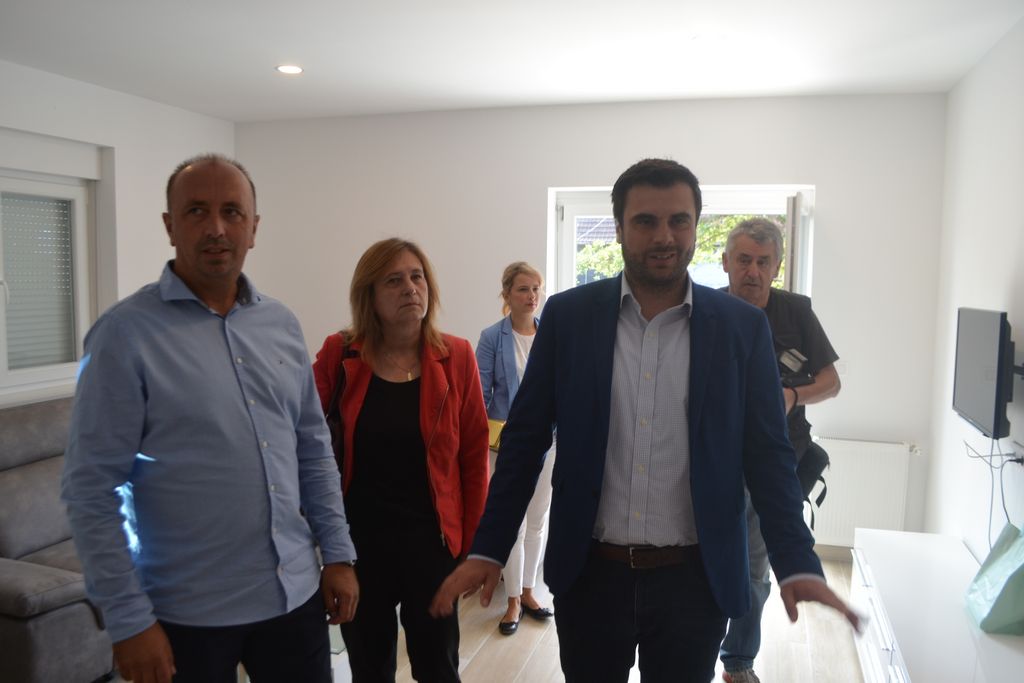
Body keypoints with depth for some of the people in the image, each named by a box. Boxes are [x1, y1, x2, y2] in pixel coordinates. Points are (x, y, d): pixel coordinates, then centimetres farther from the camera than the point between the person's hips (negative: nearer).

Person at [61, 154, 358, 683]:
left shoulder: (281, 324, 3)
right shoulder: (126, 333, -11)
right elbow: (91, 488, -11)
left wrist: (338, 553, 6)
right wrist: (128, 620, -12)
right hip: (186, 613, -4)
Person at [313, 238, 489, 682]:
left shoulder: (456, 357, -6)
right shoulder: (338, 355, -6)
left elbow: (474, 455, -2)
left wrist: (472, 542, -2)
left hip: (430, 540, 0)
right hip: (357, 540, 1)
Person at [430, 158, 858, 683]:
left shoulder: (742, 327, -4)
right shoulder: (567, 315, -4)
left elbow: (768, 455, -1)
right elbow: (525, 439, -1)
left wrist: (798, 565, -12)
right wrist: (487, 550, -4)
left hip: (695, 579, 0)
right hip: (589, 574, 1)